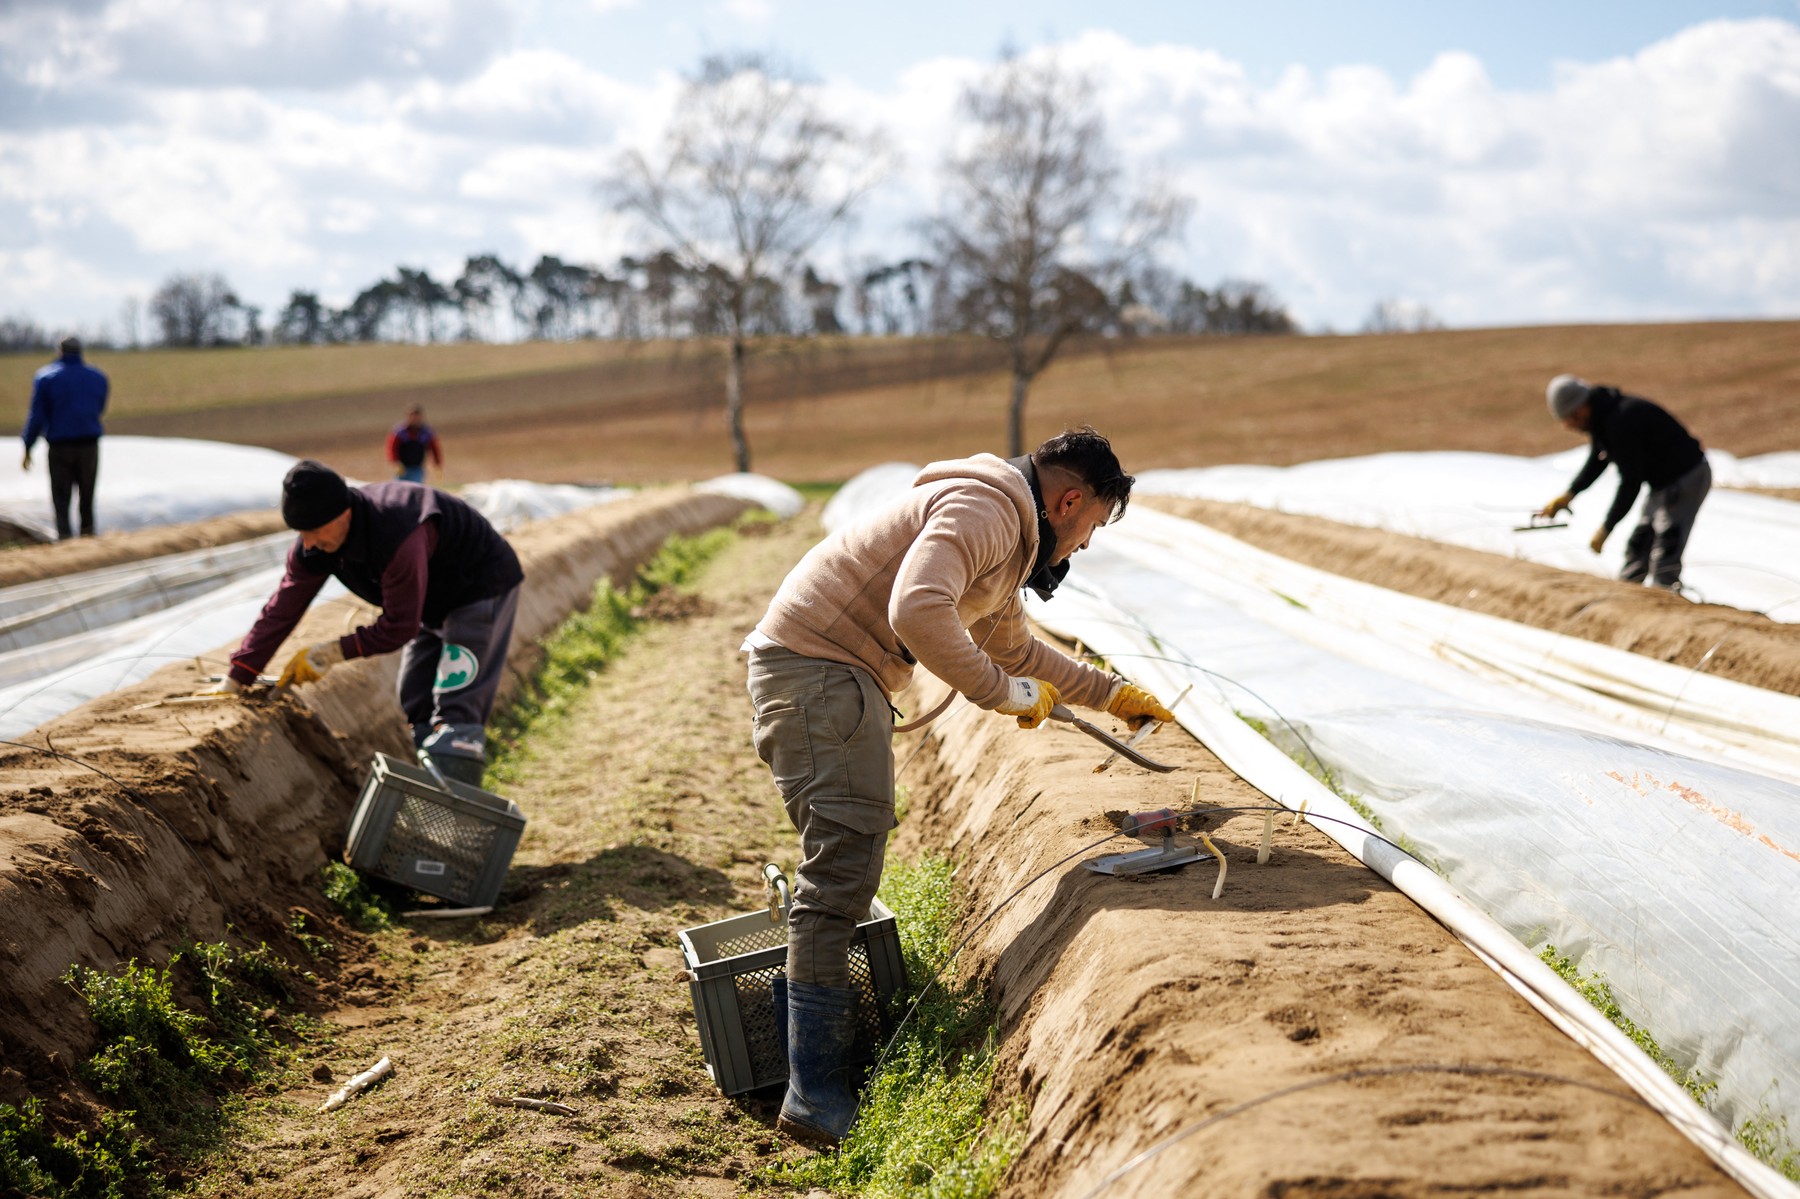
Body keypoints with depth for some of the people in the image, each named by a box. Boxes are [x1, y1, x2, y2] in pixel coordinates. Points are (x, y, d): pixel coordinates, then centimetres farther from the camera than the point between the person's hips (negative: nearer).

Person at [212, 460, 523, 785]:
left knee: (456, 709, -18)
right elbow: (281, 610, -10)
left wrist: (330, 653, -24)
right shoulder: (315, 545, -14)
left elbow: (399, 627, -30)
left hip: (482, 586, -9)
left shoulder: (398, 539, -40)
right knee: (416, 706, 9)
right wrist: (234, 681, -11)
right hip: (435, 602, 9)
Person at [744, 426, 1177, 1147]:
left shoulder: (1010, 541, 21)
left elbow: (1016, 647, 38)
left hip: (840, 676, 11)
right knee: (843, 863, -13)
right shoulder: (984, 508, -14)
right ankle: (817, 1097, -11)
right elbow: (918, 611, -31)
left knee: (841, 860, 16)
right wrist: (1004, 692, -19)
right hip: (816, 662, -11)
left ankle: (797, 1033, 26)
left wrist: (1109, 694, 42)